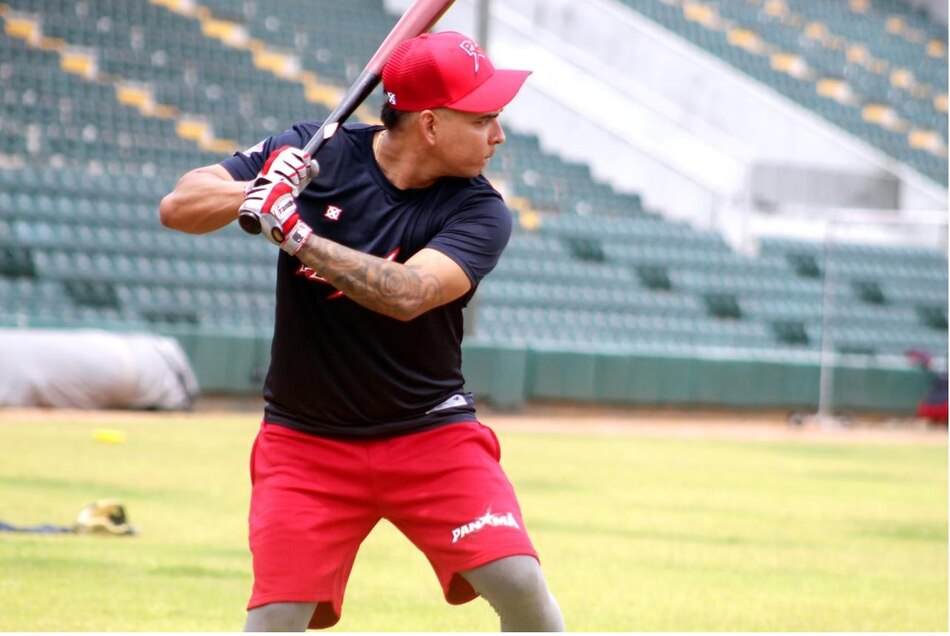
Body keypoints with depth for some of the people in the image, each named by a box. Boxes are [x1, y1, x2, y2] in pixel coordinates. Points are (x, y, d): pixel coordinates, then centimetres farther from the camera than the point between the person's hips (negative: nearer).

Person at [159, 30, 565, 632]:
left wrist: (296, 233, -30)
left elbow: (405, 294, -28)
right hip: (308, 441, 0)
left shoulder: (479, 213, -10)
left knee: (520, 583, -15)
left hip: (433, 437, 0)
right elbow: (178, 206, -8)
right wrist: (254, 192, -27)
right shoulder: (314, 155, -6)